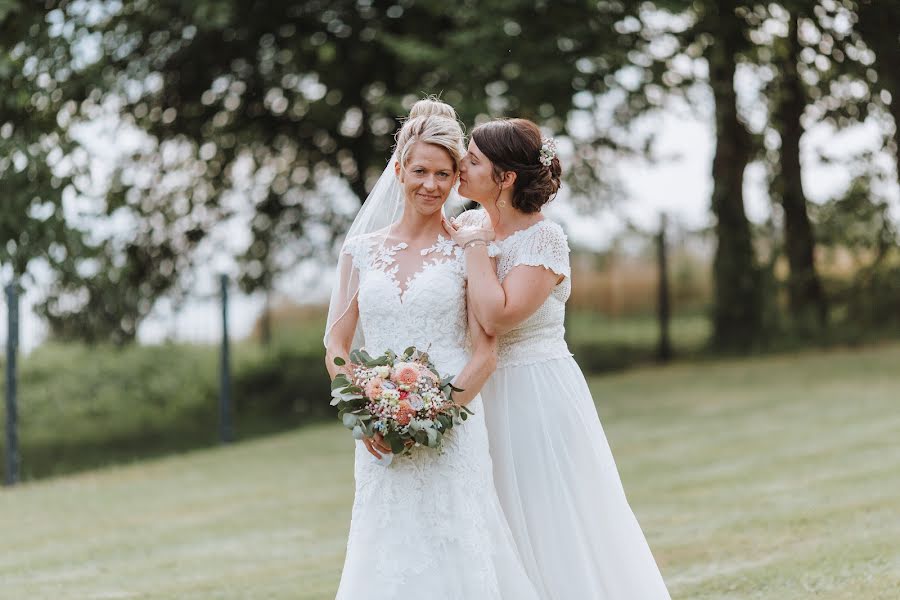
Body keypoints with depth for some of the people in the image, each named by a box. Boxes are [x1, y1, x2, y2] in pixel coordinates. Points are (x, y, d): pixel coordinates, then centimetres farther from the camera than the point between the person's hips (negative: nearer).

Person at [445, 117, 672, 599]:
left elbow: (496, 317, -26)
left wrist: (476, 246, -17)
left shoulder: (543, 239, -13)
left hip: (538, 396, -6)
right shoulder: (469, 225, 6)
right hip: (484, 398, 6)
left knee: (552, 531, 0)